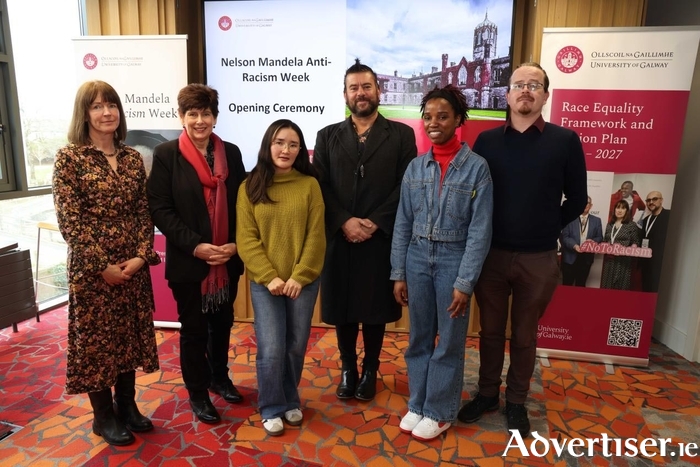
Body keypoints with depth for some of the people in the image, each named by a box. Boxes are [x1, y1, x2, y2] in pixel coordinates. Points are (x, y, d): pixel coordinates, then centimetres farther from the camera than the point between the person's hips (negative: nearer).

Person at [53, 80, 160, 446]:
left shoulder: (133, 158, 6)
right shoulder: (69, 157, -7)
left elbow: (144, 212, 5)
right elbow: (69, 220, -11)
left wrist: (141, 255, -8)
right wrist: (102, 266, -14)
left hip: (133, 266, 4)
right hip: (91, 269, -4)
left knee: (130, 335, 13)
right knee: (96, 338, 8)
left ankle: (127, 404, 32)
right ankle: (104, 416, 27)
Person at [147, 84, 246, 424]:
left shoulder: (230, 153, 5)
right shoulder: (166, 154, -5)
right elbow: (160, 210, -9)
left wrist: (236, 244, -9)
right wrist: (195, 246, -18)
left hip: (228, 260, 4)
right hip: (187, 261, -3)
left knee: (223, 322, 18)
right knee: (194, 329, 10)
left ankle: (220, 377, 40)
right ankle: (197, 392, 29)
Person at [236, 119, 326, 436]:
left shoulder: (309, 184, 0)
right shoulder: (250, 187, 1)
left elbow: (316, 236, -3)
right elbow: (246, 239, -3)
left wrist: (300, 276, -11)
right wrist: (269, 277, -12)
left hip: (303, 282, 1)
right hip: (264, 282, 0)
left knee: (296, 347, 11)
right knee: (271, 350, 0)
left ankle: (291, 402, 34)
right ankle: (272, 409, 23)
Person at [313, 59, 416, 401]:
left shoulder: (401, 135, 4)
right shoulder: (328, 136, 9)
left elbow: (406, 187, -5)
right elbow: (320, 186, 0)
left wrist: (375, 223, -14)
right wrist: (345, 222, -13)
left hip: (381, 239, -1)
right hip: (339, 238, 2)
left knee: (376, 308, 10)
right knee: (342, 307, 11)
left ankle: (370, 370, 29)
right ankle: (347, 368, 30)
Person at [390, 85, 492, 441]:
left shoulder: (476, 166, -7)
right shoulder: (415, 167, 3)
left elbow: (480, 229, -9)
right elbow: (402, 224, 5)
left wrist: (465, 282, -12)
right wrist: (398, 274, 3)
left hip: (454, 259, -3)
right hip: (418, 257, 3)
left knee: (449, 341, 9)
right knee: (419, 337, 14)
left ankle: (439, 411, 28)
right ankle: (417, 403, 32)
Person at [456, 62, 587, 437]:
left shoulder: (565, 141, -2)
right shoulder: (486, 141, 2)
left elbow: (576, 200, 5)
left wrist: (548, 229, 3)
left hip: (538, 259, -1)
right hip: (490, 254, 1)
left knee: (524, 335, 14)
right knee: (490, 330, 15)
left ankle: (516, 402, 33)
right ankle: (487, 393, 34)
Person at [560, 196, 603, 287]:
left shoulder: (596, 220, 10)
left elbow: (599, 237, 10)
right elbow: (564, 236, -5)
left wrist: (593, 241, -13)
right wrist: (574, 245, -22)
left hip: (586, 257, 3)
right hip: (570, 256, -3)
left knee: (581, 285, 12)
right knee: (567, 284, 4)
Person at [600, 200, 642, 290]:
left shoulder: (632, 225, -1)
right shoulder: (610, 224, 13)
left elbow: (635, 242, -1)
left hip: (623, 260, -4)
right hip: (609, 259, 4)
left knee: (621, 286, -1)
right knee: (607, 286, 6)